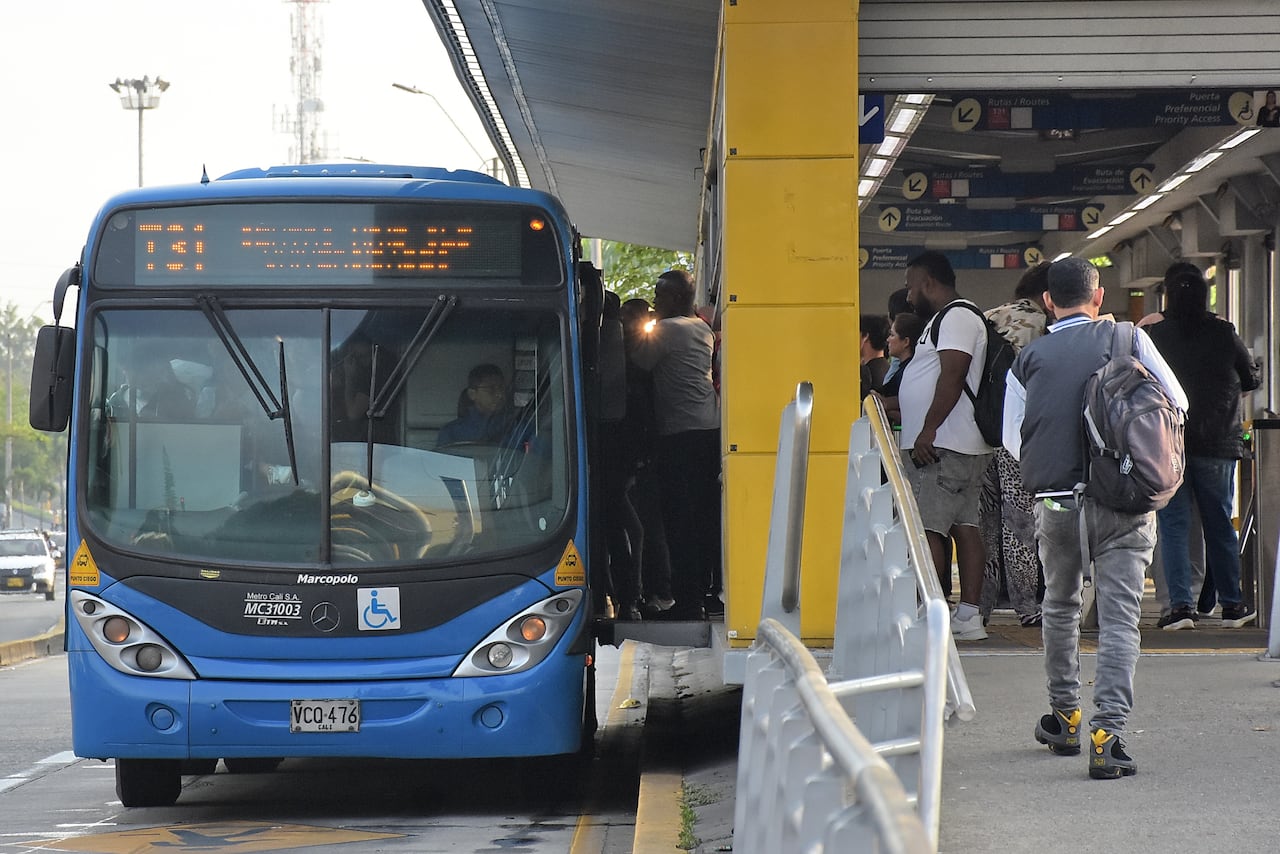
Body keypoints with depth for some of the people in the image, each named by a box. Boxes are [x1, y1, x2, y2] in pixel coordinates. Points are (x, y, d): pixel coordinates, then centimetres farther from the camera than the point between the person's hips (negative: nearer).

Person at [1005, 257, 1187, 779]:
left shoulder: (1028, 360, 5)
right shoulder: (1128, 340, 2)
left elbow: (1013, 442, 8)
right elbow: (1177, 405, 6)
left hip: (1055, 502, 2)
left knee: (1060, 606, 23)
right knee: (1119, 619, -3)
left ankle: (1064, 718, 32)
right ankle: (1108, 733, -15)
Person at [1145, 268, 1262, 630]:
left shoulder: (1152, 336, -4)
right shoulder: (1224, 334, -3)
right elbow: (1252, 379, 7)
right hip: (1217, 443, 1)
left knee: (1173, 525, 1)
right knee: (1219, 524, 11)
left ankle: (1180, 604, -8)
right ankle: (1232, 604, 17)